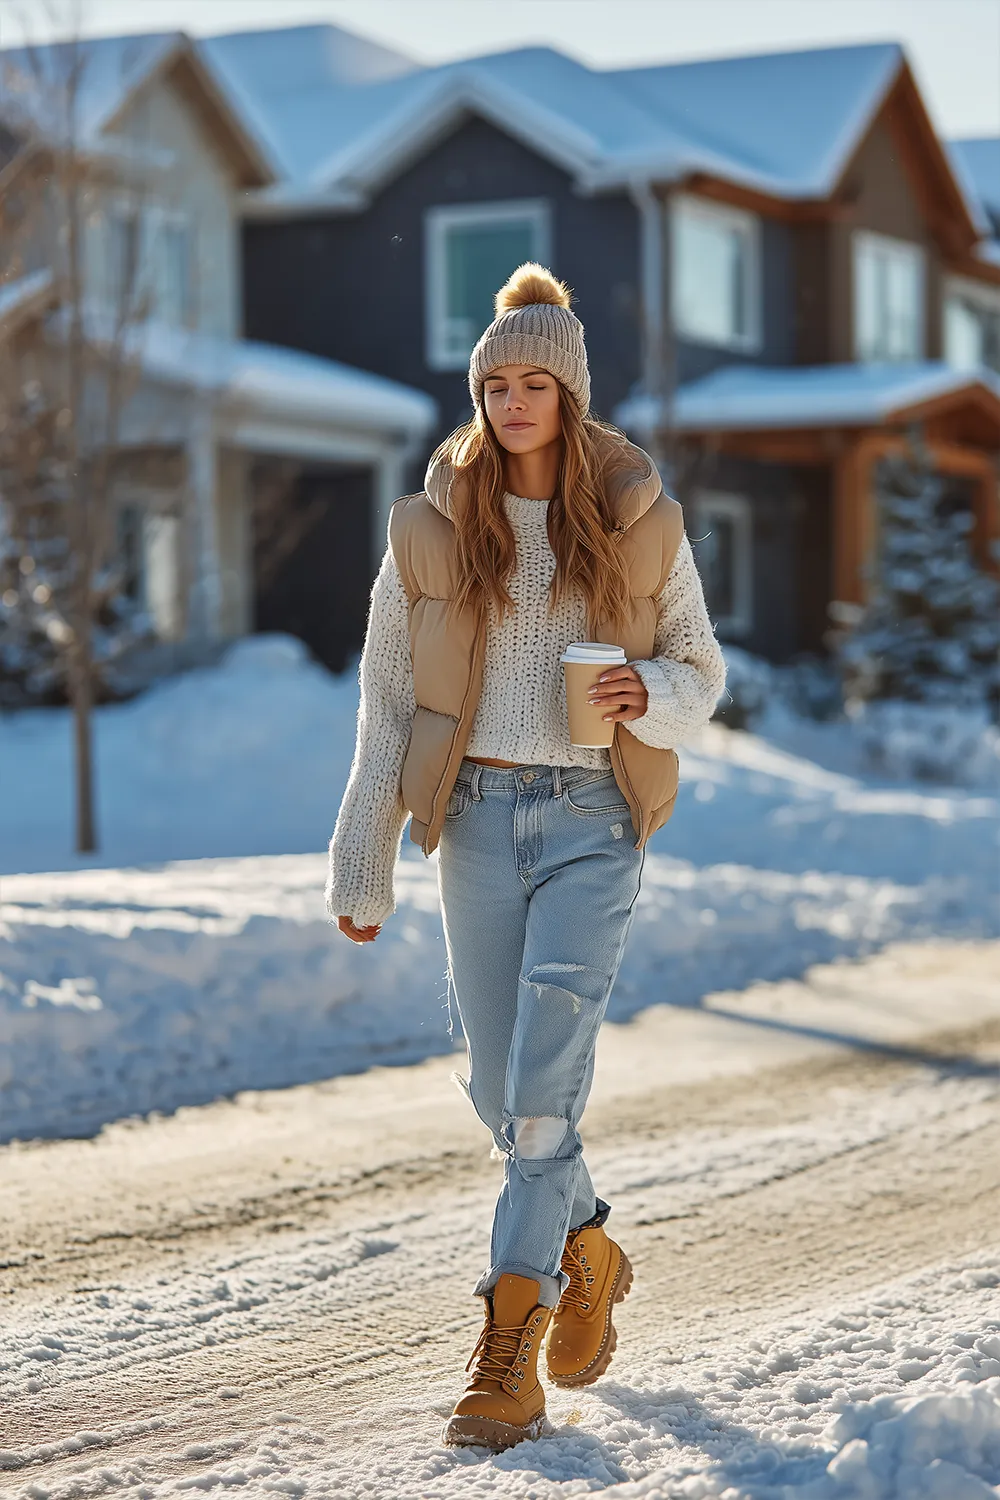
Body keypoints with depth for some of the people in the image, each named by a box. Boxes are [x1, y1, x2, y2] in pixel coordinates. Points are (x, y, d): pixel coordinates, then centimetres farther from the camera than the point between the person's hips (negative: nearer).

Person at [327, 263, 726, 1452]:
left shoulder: (641, 524, 0)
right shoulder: (432, 530, 1)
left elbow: (701, 668, 10)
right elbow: (386, 705, 3)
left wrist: (649, 696, -15)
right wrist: (362, 872, 0)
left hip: (594, 819, -2)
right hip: (478, 817, 2)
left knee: (545, 1081, -13)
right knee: (498, 1084, 9)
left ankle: (509, 1351, -9)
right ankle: (587, 1249, 36)